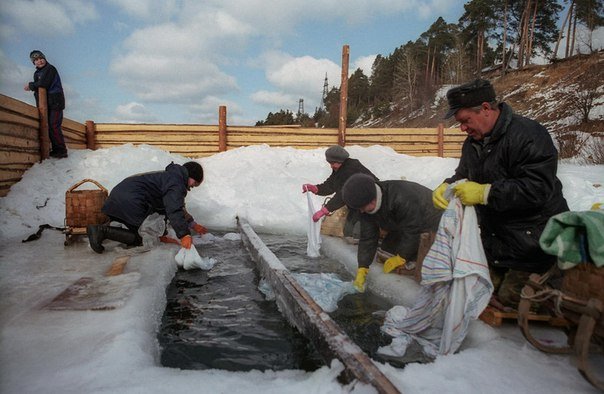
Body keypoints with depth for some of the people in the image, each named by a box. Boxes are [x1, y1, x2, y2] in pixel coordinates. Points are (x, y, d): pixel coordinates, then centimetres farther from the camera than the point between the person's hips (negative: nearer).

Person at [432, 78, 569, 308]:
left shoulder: (528, 135, -20)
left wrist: (484, 193, -28)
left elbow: (537, 189, -28)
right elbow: (463, 175, 18)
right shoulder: (473, 142, 7)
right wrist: (447, 186, -5)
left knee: (506, 302, -5)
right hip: (495, 242, 8)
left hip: (532, 244, -8)